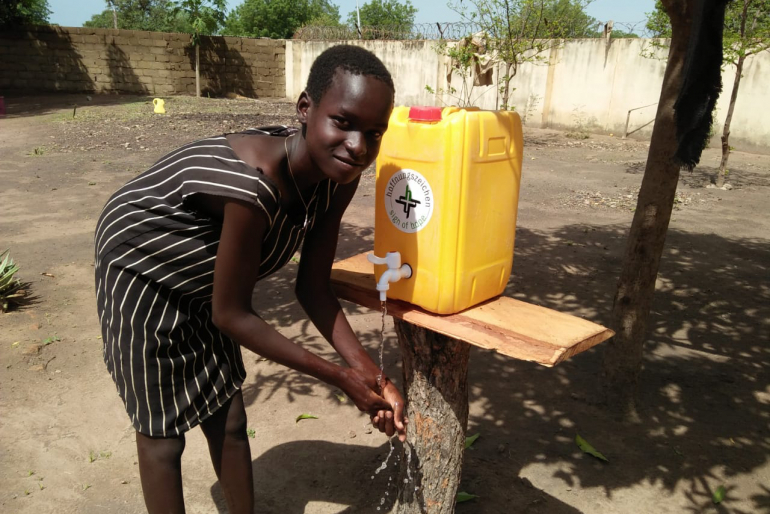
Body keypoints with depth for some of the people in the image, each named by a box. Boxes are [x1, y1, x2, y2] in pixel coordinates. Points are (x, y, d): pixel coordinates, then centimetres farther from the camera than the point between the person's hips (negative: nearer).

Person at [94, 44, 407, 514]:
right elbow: (232, 315, -30)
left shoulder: (338, 176, -18)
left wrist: (368, 371, -19)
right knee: (162, 433, 6)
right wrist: (338, 376, -24)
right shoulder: (253, 185, -41)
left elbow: (313, 286, -10)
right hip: (141, 275, -6)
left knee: (229, 421, 14)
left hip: (204, 286, 7)